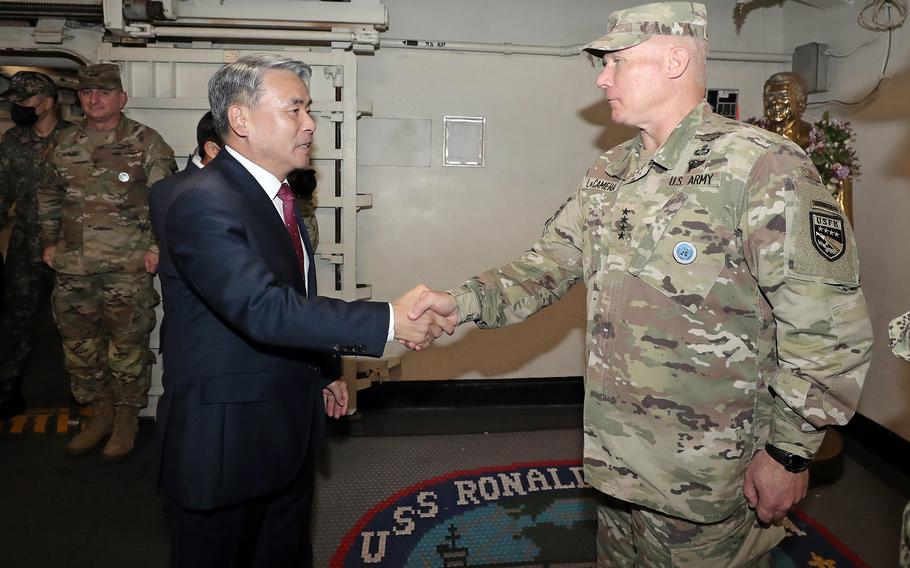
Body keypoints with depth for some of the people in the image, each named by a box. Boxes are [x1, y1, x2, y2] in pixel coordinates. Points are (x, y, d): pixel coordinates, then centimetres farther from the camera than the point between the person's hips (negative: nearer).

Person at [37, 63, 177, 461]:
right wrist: (49, 242, 17)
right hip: (73, 268, 5)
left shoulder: (145, 142, -3)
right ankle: (100, 411, 27)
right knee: (79, 344, 11)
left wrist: (157, 247, -10)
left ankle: (127, 417, 16)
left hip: (128, 268, -5)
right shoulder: (65, 145, 12)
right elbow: (48, 197, 23)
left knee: (128, 345, 1)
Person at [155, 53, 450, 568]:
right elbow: (264, 309, -33)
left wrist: (322, 373, 18)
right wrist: (389, 321, -33)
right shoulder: (204, 203, -22)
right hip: (226, 438, -8)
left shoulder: (277, 193, 8)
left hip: (289, 429, 8)